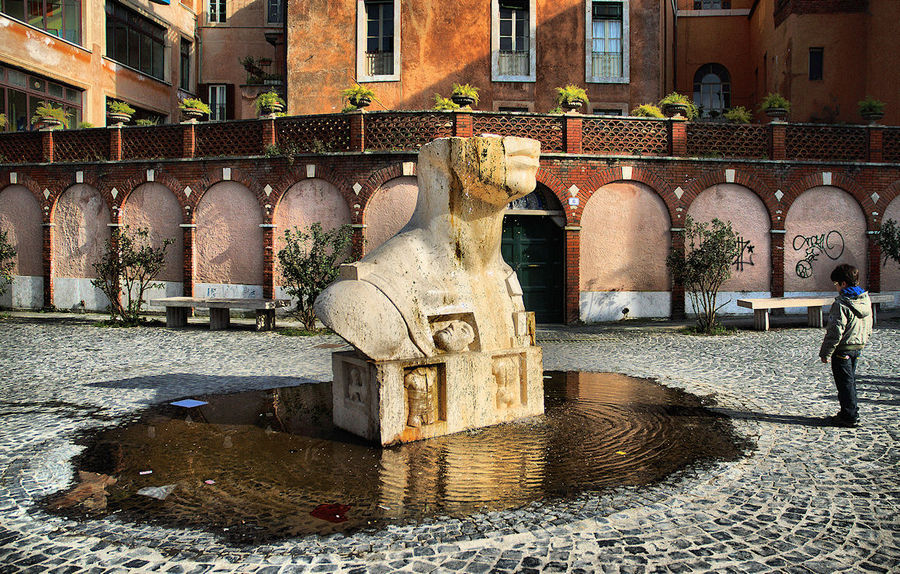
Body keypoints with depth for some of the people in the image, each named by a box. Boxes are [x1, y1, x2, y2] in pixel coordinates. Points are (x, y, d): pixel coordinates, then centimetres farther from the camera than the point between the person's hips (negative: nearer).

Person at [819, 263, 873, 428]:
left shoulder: (841, 304, -21)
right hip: (858, 347, 8)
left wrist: (825, 352, -14)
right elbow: (868, 328, 15)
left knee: (845, 382, 0)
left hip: (843, 349, -8)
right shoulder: (866, 300, 6)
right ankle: (852, 413, 28)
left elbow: (835, 332, -21)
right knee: (850, 380, 19)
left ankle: (849, 416, 6)